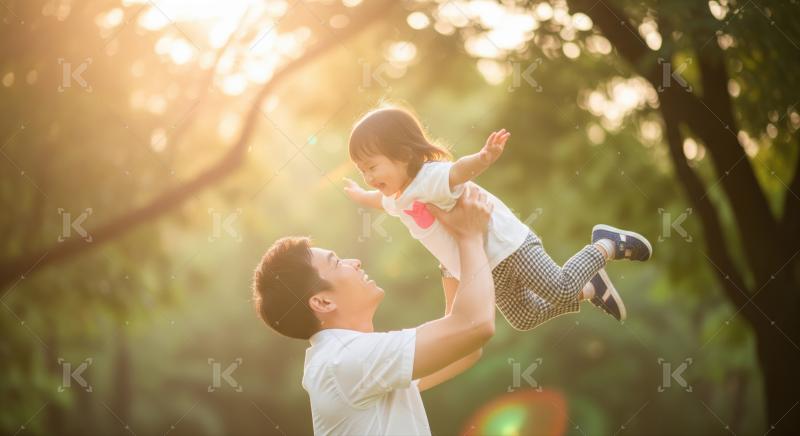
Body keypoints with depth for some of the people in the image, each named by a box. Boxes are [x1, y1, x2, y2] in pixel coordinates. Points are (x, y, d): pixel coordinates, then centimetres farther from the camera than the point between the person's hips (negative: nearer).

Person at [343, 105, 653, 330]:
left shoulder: (430, 178, -26)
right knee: (524, 318, 13)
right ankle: (592, 290, 26)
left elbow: (461, 170, -49)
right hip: (488, 271, 9)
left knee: (561, 289, -17)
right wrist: (358, 196, 49)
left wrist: (485, 157, -69)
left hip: (508, 244, -9)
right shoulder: (396, 201, 4)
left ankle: (607, 246, 8)